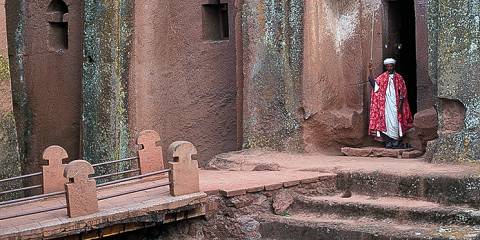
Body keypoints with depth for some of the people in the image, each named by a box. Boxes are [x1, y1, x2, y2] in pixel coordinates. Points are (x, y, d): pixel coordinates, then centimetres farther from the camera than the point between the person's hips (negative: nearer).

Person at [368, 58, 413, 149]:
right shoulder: (382, 77, 9)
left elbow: (402, 91, 3)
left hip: (395, 103, -1)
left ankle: (396, 142, -1)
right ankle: (388, 142, 1)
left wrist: (400, 103, -7)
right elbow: (373, 83, -6)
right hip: (385, 103, 1)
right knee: (386, 121, -2)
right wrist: (370, 72, -18)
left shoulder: (398, 78, 6)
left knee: (395, 121, -4)